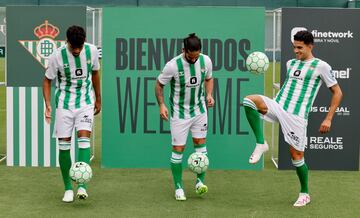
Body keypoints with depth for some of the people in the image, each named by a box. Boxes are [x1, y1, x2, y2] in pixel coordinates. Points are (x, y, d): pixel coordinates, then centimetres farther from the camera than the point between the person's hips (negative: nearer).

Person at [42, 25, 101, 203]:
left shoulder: (92, 51, -8)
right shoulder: (57, 56, -14)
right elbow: (47, 80, -2)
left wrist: (98, 99, 16)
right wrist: (48, 104, -14)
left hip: (85, 103, 1)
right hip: (64, 104, 0)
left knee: (84, 137, -17)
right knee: (64, 144, -1)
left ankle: (82, 186, -18)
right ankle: (68, 188, 11)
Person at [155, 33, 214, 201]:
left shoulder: (206, 61, -10)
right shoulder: (173, 65, -22)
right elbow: (159, 84, -8)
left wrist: (209, 95, -7)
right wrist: (161, 105, -20)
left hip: (199, 110, 3)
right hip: (179, 112, -3)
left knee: (200, 144, 2)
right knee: (178, 149, -1)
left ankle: (200, 182, 14)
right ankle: (178, 187, 11)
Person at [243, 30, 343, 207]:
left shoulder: (321, 66, -2)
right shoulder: (290, 63, 15)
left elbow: (337, 92, 1)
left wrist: (328, 119, -5)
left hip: (297, 116, -5)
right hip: (277, 106, 5)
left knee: (296, 155, -1)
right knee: (249, 100, -20)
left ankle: (304, 194, 22)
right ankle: (261, 144, -15)